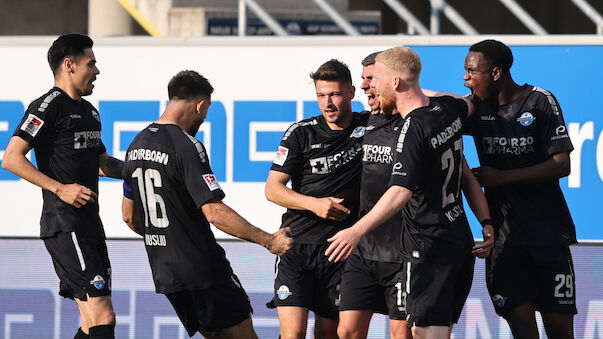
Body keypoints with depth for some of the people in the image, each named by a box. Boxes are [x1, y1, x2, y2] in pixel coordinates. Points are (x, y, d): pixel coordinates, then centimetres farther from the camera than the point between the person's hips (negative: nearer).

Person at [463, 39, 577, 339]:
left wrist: (501, 177, -13)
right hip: (504, 232, 3)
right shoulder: (475, 107, 9)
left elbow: (561, 165, -9)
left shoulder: (539, 101, -4)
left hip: (548, 232, -3)